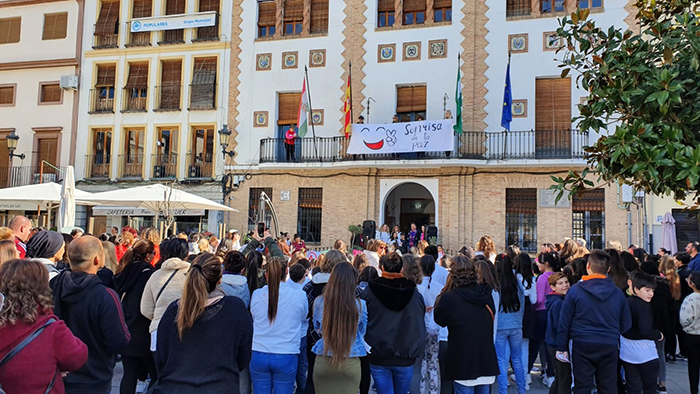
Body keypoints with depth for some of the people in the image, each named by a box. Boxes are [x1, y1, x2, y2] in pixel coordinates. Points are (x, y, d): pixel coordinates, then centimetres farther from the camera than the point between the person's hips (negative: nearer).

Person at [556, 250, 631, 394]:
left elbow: (564, 322, -6)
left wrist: (561, 348, 2)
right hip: (610, 347, 2)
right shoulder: (617, 293, -1)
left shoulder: (575, 290, -8)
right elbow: (626, 324, 7)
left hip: (582, 346, -2)